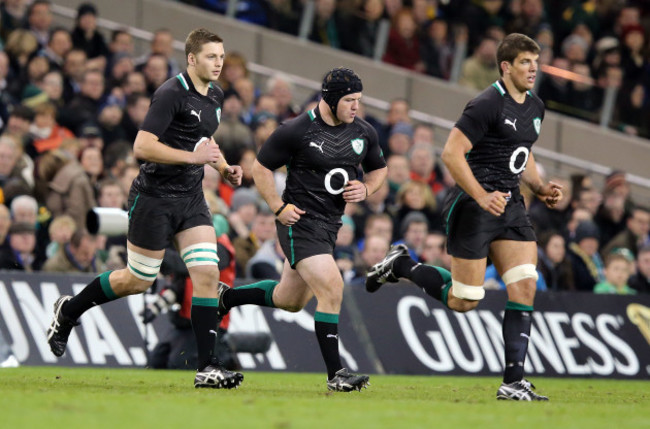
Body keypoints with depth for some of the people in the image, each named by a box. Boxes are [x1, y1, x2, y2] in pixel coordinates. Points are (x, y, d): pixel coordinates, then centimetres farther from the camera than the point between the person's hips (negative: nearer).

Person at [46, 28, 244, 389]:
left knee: (208, 274, -8)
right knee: (138, 281, 4)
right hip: (154, 197, -7)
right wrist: (193, 157, -26)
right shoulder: (171, 94, -18)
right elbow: (142, 146, -24)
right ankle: (69, 311, 29)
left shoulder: (215, 96, 9)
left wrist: (224, 167, 11)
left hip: (191, 199, 7)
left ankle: (207, 368, -9)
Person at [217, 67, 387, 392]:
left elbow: (379, 168, 20)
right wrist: (279, 208, -12)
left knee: (290, 301, 18)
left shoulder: (364, 133, 3)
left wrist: (365, 189, -1)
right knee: (332, 289, -20)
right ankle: (335, 374, -15)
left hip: (330, 224, 8)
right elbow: (261, 167, -4)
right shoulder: (297, 131, -14)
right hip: (300, 221, -8)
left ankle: (226, 298, 41)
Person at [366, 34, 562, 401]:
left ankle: (514, 382, -5)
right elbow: (451, 153, -19)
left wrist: (541, 188, 11)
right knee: (463, 301, -3)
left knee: (525, 286, -6)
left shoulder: (535, 107, 13)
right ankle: (401, 265, 22)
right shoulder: (488, 104, -15)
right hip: (473, 206, -8)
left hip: (510, 205, 8)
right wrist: (482, 197, -25)